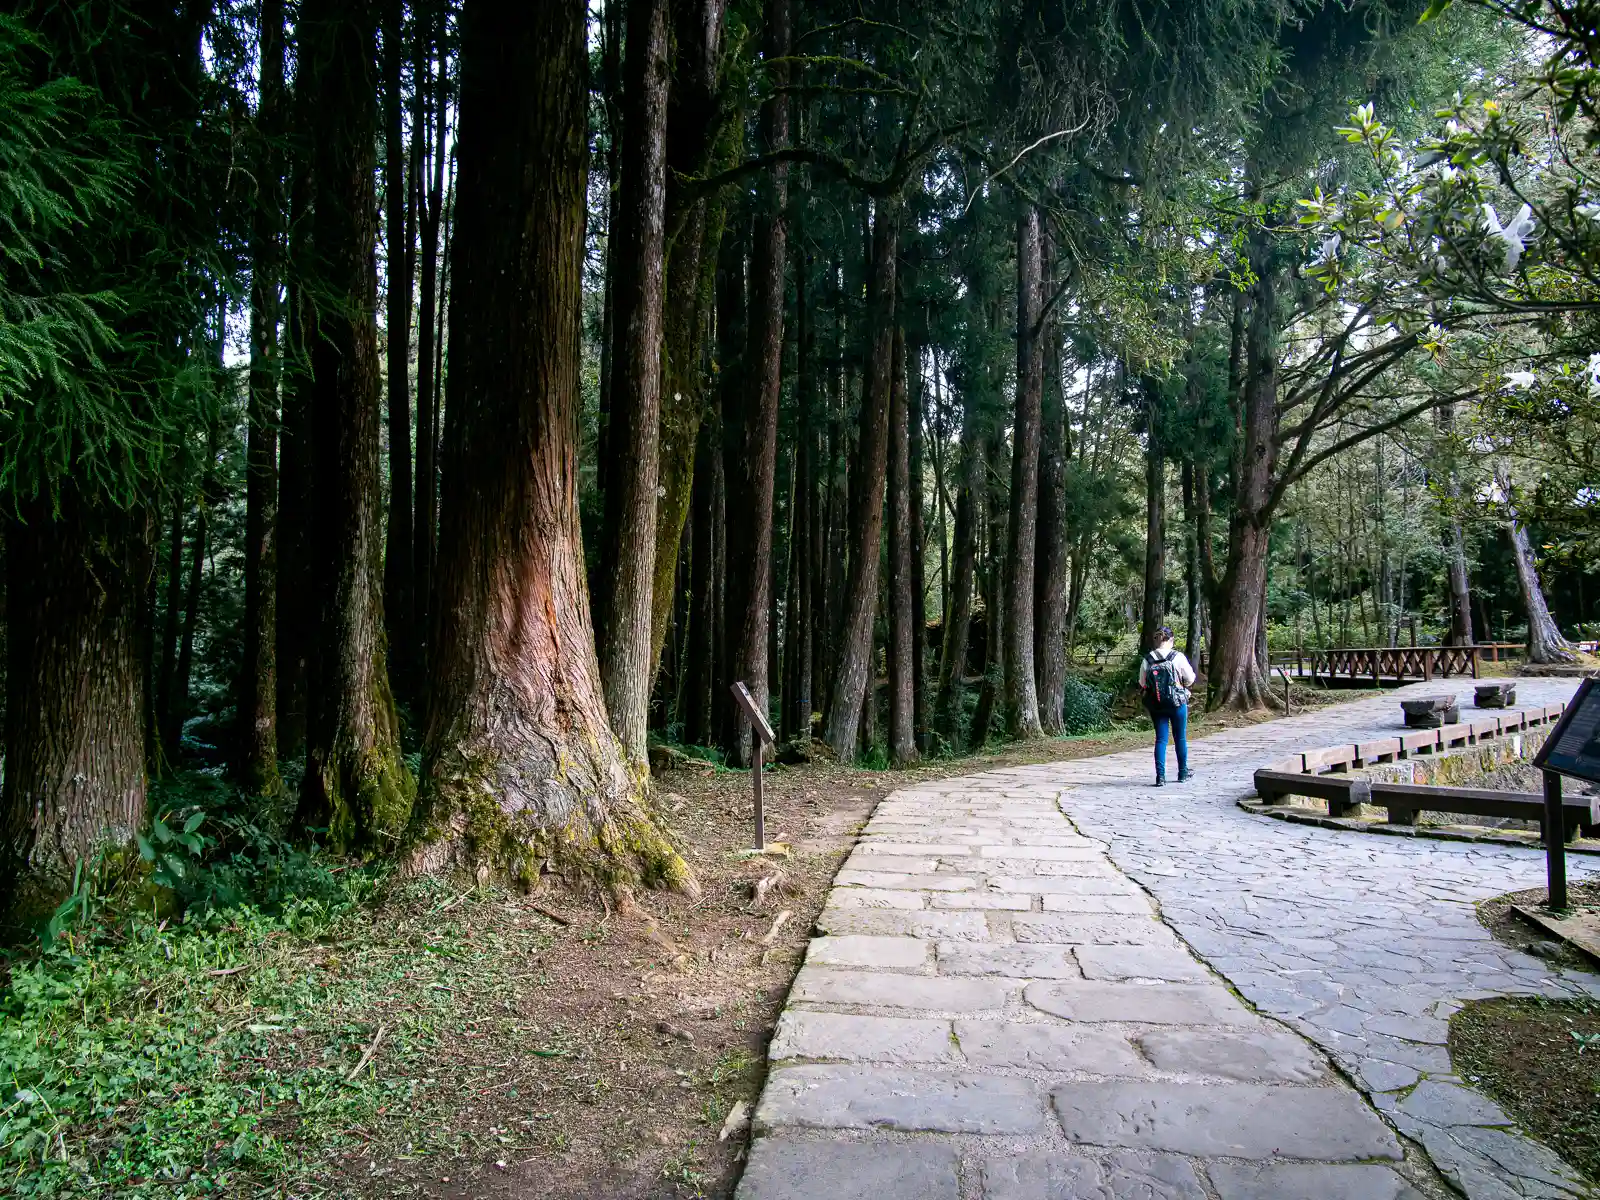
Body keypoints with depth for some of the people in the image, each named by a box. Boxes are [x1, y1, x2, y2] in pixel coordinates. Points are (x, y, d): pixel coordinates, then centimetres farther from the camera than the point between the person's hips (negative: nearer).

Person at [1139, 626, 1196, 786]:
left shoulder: (1147, 660, -6)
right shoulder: (1178, 657, -13)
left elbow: (1142, 684, -1)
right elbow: (1190, 679, -4)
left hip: (1155, 705, 2)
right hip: (1177, 703, -2)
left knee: (1161, 738, 8)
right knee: (1180, 738, 14)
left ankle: (1160, 776, 1)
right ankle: (1183, 773, 28)